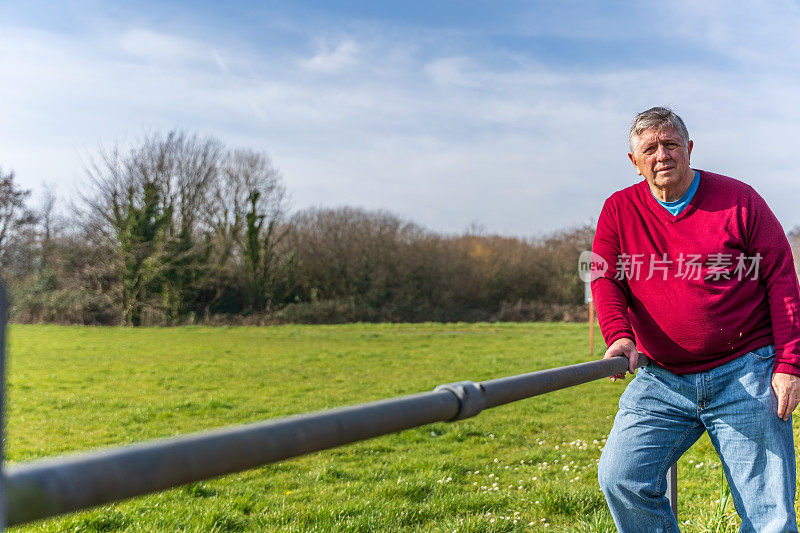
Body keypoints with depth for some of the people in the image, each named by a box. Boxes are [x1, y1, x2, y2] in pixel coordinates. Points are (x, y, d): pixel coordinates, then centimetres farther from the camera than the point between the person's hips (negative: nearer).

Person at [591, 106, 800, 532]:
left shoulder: (739, 199, 2)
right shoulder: (619, 210, 7)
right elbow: (605, 279, 2)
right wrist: (619, 334, -19)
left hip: (745, 375, -1)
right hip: (660, 379, 2)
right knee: (619, 478, -15)